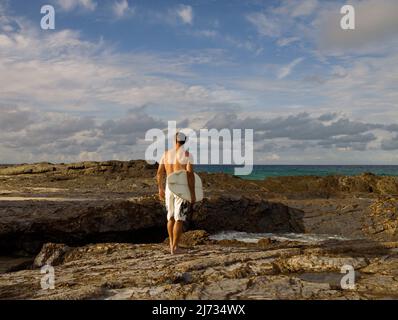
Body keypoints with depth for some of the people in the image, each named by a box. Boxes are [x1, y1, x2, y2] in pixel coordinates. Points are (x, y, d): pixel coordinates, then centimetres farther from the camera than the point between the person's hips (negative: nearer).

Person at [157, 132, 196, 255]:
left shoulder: (166, 154, 4)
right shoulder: (187, 155, -11)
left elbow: (159, 173, 7)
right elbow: (190, 174, -19)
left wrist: (160, 189, 19)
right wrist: (193, 194, -14)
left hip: (169, 188, 5)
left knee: (171, 217, 19)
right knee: (179, 219, 1)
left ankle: (172, 244, 24)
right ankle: (175, 248, 3)